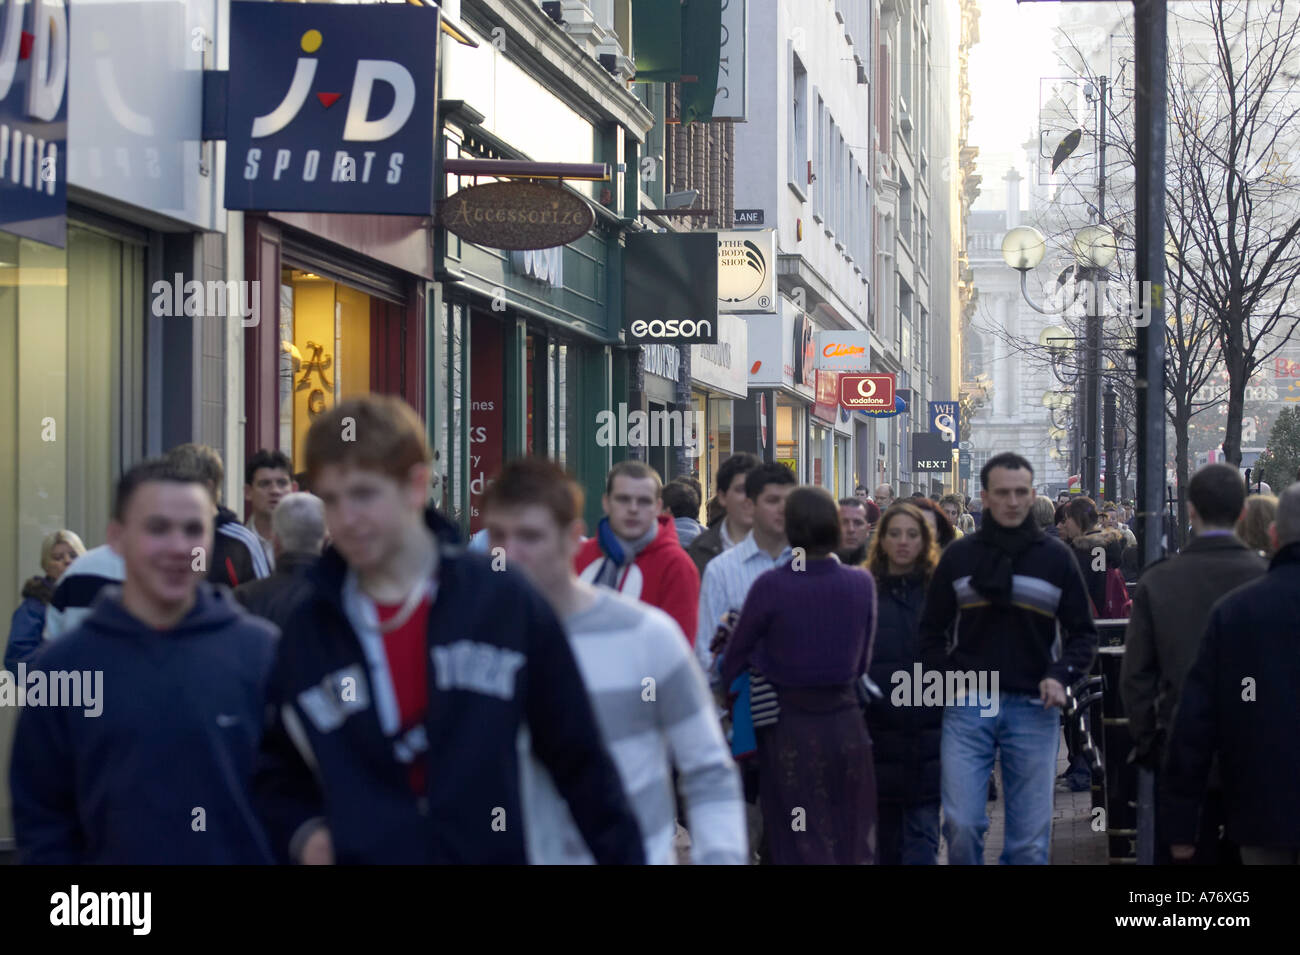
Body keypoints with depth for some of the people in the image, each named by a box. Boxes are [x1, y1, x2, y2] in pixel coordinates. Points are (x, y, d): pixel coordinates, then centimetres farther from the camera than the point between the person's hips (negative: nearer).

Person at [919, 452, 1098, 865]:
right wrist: (948, 674, -5)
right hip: (968, 706, 0)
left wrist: (1062, 676, -9)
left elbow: (1083, 632, 9)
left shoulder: (1056, 558, 4)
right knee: (962, 824, -8)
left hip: (1033, 709, 0)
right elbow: (932, 629, 11)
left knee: (1030, 837, 3)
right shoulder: (959, 556, 6)